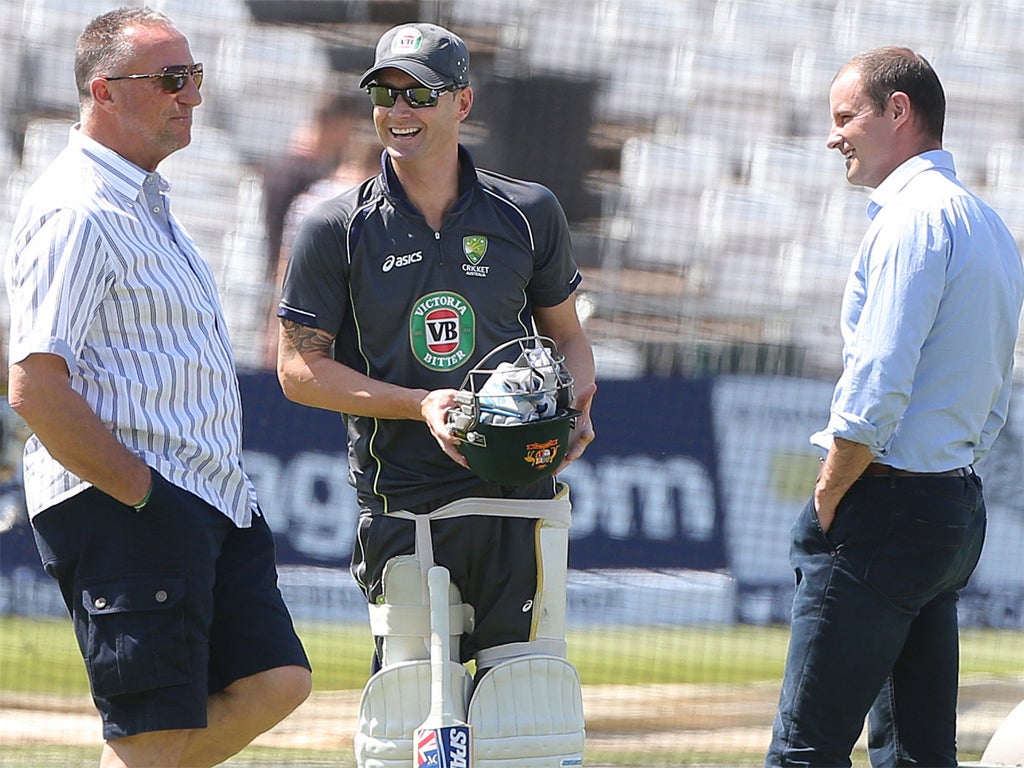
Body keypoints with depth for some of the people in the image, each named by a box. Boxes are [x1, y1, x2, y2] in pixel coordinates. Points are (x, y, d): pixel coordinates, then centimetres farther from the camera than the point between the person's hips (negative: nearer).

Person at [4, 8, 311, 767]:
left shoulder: (146, 201, 19)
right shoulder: (77, 213, -14)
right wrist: (144, 495, -17)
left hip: (213, 501, 10)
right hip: (120, 508, -10)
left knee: (274, 683, 4)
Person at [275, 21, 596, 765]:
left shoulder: (528, 214, 7)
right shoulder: (336, 230, 1)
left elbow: (566, 334, 18)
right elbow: (300, 368, -1)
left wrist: (576, 406, -5)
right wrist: (421, 405, -14)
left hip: (517, 497, 1)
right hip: (402, 502, -1)